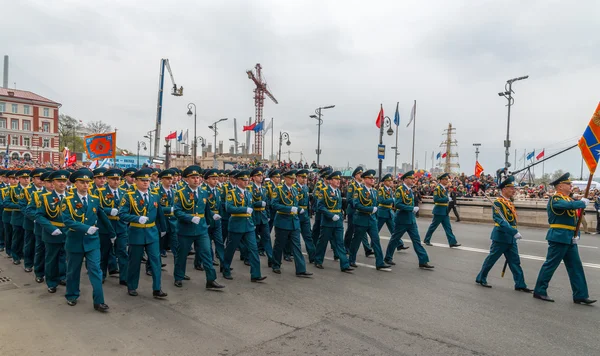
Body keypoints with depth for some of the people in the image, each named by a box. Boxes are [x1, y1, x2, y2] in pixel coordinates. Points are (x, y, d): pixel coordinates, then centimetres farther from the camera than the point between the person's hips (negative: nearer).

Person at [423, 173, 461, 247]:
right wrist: (447, 199, -23)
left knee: (448, 227, 4)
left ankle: (452, 242, 3)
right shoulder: (437, 188, -14)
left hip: (445, 211, 8)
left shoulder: (445, 188, 12)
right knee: (433, 226, 4)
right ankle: (427, 240, 17)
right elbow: (436, 199, -24)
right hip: (439, 211, -8)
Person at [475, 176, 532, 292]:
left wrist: (514, 233, 19)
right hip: (501, 237, -8)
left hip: (511, 238, 8)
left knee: (515, 261, 8)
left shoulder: (509, 202, 11)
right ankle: (481, 278, 18)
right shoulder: (498, 202, -16)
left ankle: (520, 284, 13)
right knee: (491, 259, 4)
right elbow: (502, 221, -26)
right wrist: (514, 232, -33)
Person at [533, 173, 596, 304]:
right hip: (559, 238, -9)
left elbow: (574, 219, 17)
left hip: (569, 239, 9)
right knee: (550, 265, -3)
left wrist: (577, 235, 2)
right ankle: (539, 291, 6)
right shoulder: (555, 199, -11)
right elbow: (570, 205, -31)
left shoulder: (568, 199, 16)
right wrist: (583, 202, -11)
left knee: (576, 267, 10)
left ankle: (580, 295, 18)